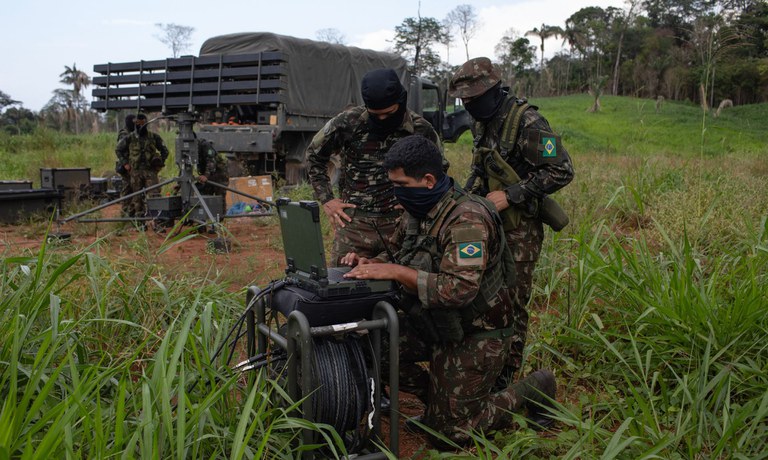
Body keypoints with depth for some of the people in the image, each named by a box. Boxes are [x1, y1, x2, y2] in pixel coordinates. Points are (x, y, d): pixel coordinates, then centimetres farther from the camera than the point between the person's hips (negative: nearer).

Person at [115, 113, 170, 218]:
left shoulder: (154, 137, 2)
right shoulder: (129, 138, 1)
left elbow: (164, 150, 13)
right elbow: (118, 150, 14)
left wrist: (160, 164, 5)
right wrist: (125, 163, 6)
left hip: (150, 171, 0)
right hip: (135, 171, 0)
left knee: (154, 194, -10)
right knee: (137, 197, 5)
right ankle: (139, 215, 13)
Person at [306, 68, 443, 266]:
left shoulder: (421, 130, -2)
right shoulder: (347, 123, -4)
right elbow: (314, 155, 11)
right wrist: (326, 199, 6)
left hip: (401, 225, 0)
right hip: (355, 223, 0)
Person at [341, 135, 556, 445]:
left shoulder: (467, 219, -28)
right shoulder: (417, 212, -1)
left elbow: (460, 289, -38)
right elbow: (396, 252, 14)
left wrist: (395, 272, -38)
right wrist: (369, 264, -9)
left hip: (476, 334, -8)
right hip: (435, 324, 8)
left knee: (452, 431, -1)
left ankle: (533, 390, 17)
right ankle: (438, 402, 14)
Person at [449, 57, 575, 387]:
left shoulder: (528, 123, -18)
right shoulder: (483, 123, 8)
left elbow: (562, 171, -19)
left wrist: (510, 195, -21)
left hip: (519, 229, -8)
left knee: (511, 304, 1)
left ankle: (505, 377, 15)